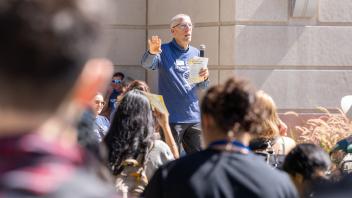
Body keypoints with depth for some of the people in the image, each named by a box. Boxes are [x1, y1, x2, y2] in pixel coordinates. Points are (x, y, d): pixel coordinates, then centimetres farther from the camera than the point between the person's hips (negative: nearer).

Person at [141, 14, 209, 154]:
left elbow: (202, 87, 15)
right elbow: (147, 64, -23)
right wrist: (152, 52, -45)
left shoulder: (196, 53, 12)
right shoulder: (164, 51, -3)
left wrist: (205, 77, -8)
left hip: (194, 116, 5)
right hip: (172, 117, -5)